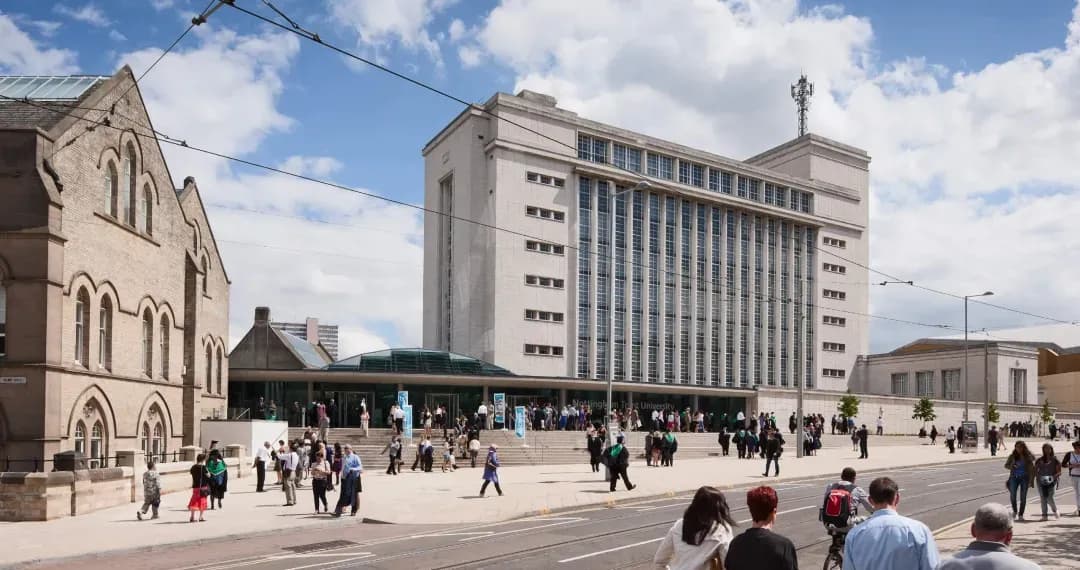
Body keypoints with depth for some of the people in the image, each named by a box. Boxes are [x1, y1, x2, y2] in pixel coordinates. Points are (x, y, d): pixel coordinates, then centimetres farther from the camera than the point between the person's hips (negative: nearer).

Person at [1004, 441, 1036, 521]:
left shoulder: (1028, 456, 0)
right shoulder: (1012, 456, 3)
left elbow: (1032, 468, 2)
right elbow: (1006, 465, 8)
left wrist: (1032, 480, -3)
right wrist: (1012, 467, -14)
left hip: (1024, 478, -1)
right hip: (1014, 477, 1)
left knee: (1023, 497, 2)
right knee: (1012, 496, -9)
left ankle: (1021, 514, 13)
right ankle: (1014, 511, 15)